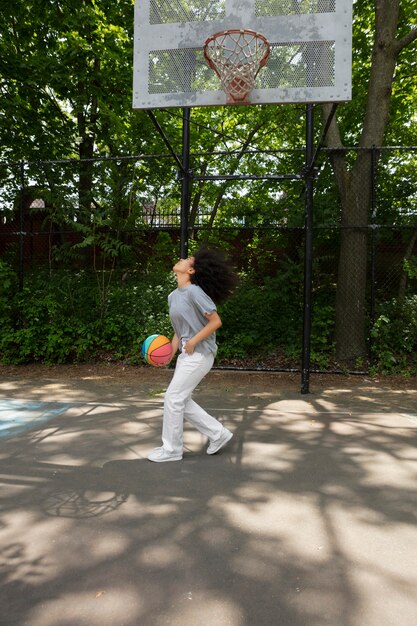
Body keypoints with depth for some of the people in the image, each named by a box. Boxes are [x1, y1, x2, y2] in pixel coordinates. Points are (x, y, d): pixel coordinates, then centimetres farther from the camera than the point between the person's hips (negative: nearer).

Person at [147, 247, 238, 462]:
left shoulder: (194, 292, -16)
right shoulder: (173, 296, 11)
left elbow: (215, 321, -17)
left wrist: (193, 341, -17)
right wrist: (171, 351, 6)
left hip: (199, 354, -9)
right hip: (186, 354, 9)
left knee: (173, 399, -3)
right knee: (182, 400, 13)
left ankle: (171, 449, 15)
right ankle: (218, 434, 26)